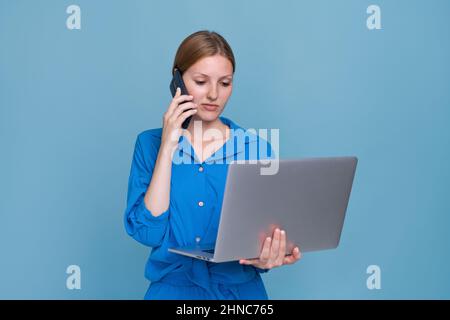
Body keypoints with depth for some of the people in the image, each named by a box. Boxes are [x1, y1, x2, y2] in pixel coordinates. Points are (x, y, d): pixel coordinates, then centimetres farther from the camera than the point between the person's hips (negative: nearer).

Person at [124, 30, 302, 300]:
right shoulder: (150, 144, 3)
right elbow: (148, 232, -7)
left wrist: (265, 258, -18)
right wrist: (168, 147, -9)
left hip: (241, 289, 1)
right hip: (173, 288, -1)